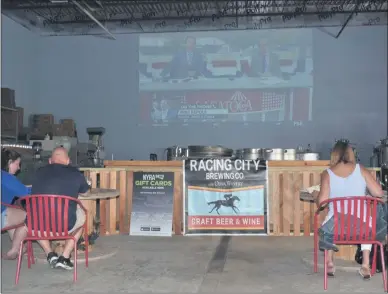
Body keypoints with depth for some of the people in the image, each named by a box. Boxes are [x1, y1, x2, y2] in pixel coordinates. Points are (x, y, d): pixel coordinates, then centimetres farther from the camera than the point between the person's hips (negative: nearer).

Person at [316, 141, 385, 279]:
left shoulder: (327, 173, -6)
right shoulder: (360, 169, -3)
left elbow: (322, 201, -13)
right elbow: (379, 193, -4)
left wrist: (317, 196, 10)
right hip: (361, 225, 1)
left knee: (326, 227, 36)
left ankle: (330, 263, 36)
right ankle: (365, 266, 32)